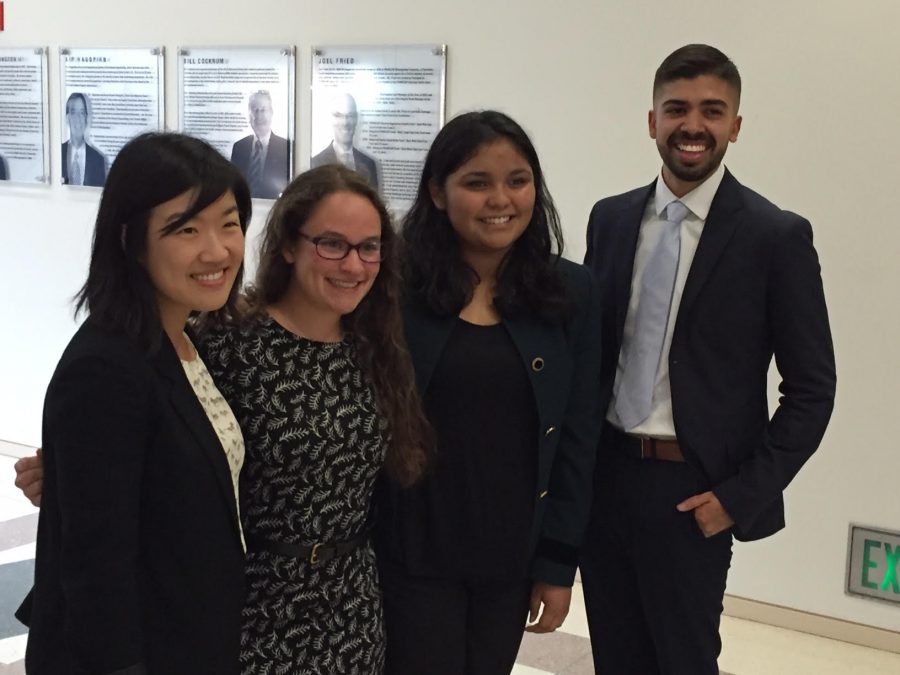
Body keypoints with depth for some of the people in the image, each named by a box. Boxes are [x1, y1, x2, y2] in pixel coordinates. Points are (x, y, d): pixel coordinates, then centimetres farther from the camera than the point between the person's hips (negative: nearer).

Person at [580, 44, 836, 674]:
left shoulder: (777, 236, -10)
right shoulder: (610, 218, 4)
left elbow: (812, 389, -8)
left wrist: (742, 497, -11)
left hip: (691, 490, -4)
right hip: (603, 474, 4)